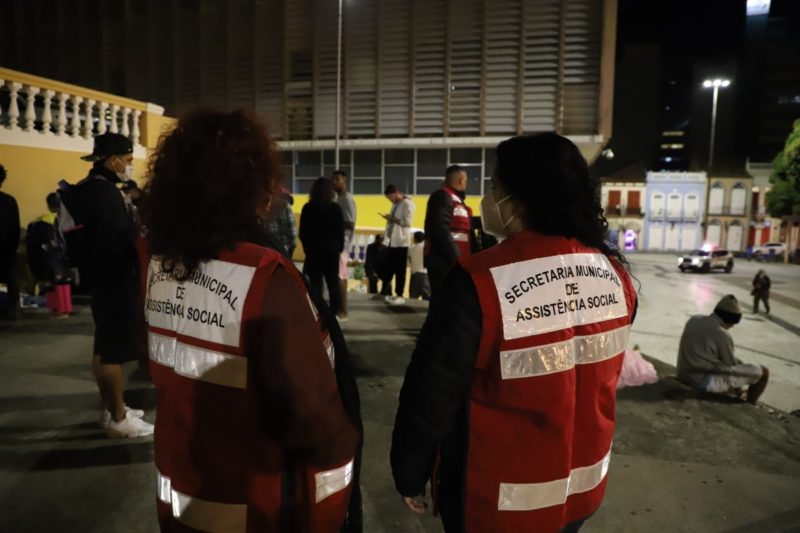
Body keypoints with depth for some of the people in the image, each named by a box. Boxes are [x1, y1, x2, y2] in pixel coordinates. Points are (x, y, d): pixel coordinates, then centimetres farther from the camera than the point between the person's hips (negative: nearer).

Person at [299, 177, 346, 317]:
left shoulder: (308, 208, -4)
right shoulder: (335, 207, -4)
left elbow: (303, 232, -2)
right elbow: (341, 230, -1)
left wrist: (307, 247, 10)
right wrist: (340, 247, 10)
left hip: (314, 250, 0)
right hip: (331, 249, 1)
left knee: (315, 283, 4)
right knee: (333, 282, 9)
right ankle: (335, 312, 10)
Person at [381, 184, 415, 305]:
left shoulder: (407, 204, -8)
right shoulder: (395, 204, 20)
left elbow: (408, 222, -17)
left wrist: (393, 219, -14)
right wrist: (389, 219, 7)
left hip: (401, 242, -8)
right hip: (391, 241, 8)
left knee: (400, 270, -3)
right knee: (388, 268, 10)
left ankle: (399, 295, 3)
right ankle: (385, 293, 17)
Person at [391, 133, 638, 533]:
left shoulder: (479, 281, -28)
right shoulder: (615, 275, -9)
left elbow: (431, 395, -20)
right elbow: (601, 378, 4)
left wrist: (409, 474, -5)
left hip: (497, 500, -5)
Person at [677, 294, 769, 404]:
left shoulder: (694, 320, 2)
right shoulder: (723, 335, -19)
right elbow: (731, 364, -7)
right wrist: (741, 364, 15)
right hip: (706, 383, -8)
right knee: (762, 372, 2)